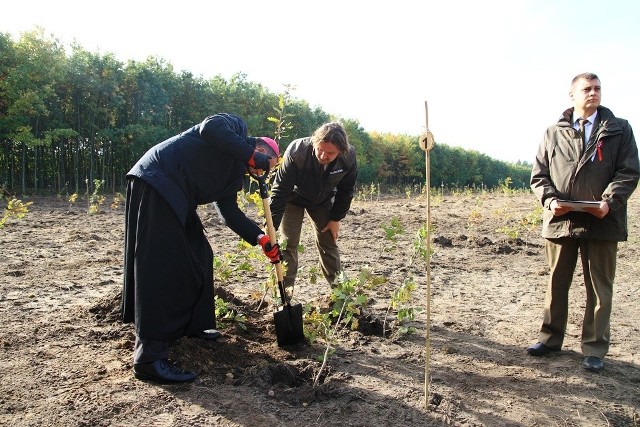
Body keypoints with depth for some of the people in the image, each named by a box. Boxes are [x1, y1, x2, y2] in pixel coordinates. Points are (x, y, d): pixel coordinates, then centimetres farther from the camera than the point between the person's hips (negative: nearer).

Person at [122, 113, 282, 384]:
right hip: (156, 181, -10)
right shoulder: (238, 126, 2)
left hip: (176, 198, 10)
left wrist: (261, 239, 3)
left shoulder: (235, 173, 22)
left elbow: (230, 213, 13)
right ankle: (149, 358, -12)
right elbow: (210, 128, -20)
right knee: (161, 264, -14)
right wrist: (250, 155, -16)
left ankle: (191, 323, 32)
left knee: (198, 256, 16)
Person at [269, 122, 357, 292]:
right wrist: (271, 227, -39)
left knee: (329, 242, 6)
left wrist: (336, 218, -8)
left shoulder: (349, 157, -29)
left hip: (323, 200, 3)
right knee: (287, 243, -8)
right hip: (294, 198, -2)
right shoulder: (296, 152, -39)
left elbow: (346, 190, -10)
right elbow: (280, 190, -35)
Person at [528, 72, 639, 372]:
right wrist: (551, 200, -11)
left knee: (599, 288, 5)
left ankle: (595, 349, 17)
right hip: (560, 220, 2)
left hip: (602, 221, -1)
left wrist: (609, 201, -16)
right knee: (556, 283, 12)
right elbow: (538, 175, 7)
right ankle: (551, 337, 26)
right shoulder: (554, 133, 10)